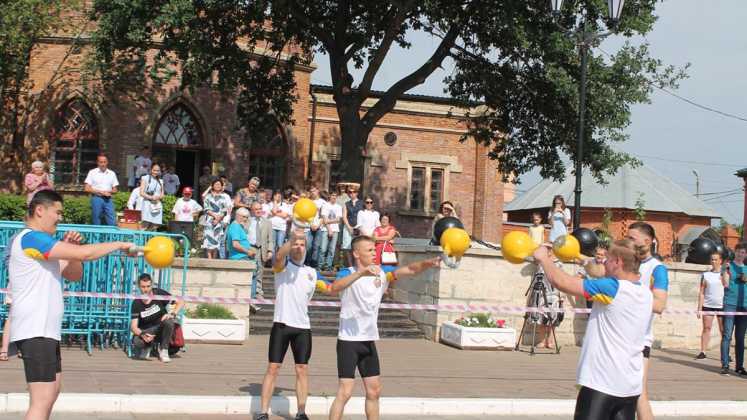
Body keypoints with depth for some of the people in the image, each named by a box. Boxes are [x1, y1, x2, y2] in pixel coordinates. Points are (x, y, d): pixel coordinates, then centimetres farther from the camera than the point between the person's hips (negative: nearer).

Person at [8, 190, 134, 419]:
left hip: (45, 330, 11)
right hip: (35, 331, -11)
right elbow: (83, 253, -22)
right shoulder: (30, 237, -13)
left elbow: (74, 275, 20)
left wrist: (70, 248, 3)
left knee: (53, 388, 18)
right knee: (43, 400, -15)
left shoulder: (39, 242, 20)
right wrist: (120, 245, -11)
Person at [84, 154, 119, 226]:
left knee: (112, 223, -5)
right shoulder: (92, 172, 3)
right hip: (96, 199, -2)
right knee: (96, 223, 1)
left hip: (108, 200, 2)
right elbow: (87, 189, -3)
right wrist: (101, 192, -11)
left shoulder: (112, 173, 11)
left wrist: (108, 191, -10)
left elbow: (115, 190, 13)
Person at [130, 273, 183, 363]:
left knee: (169, 321, -35)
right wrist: (142, 334, -34)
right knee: (137, 341, -33)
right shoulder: (136, 303, -10)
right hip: (146, 331, 0)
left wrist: (173, 314, -28)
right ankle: (147, 346, 7)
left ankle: (163, 350, -12)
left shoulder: (159, 293, -12)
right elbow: (133, 326, -13)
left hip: (161, 328, 0)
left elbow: (180, 302, -9)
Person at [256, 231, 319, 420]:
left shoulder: (311, 272, 13)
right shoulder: (283, 265, -2)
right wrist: (292, 238, -42)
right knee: (272, 368, -2)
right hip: (281, 325, -4)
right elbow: (279, 256, -28)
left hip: (303, 327, 4)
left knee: (302, 370, 5)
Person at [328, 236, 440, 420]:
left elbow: (410, 269, -6)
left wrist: (428, 263, -25)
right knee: (345, 392, -10)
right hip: (348, 341, -6)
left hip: (369, 341, 6)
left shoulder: (381, 274, 5)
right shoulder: (348, 273, -11)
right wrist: (361, 273, -45)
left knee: (374, 391, 13)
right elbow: (334, 288, -33)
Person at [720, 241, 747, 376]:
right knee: (727, 335, -8)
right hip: (730, 304, -4)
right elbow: (726, 284, -7)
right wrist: (727, 269, -15)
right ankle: (724, 365, -9)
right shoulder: (728, 266, 4)